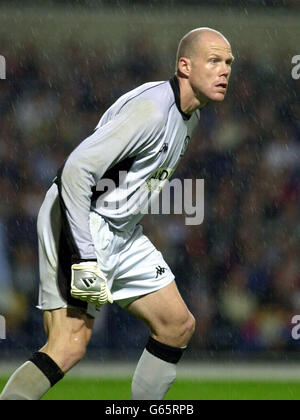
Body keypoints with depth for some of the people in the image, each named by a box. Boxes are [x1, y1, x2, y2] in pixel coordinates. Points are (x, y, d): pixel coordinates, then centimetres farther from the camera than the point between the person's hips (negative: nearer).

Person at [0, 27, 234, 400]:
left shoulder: (189, 116, 11)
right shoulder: (151, 108, -21)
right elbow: (76, 171, -26)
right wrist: (84, 258, -28)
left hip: (122, 235, 10)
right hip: (80, 226, -10)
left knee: (178, 326, 9)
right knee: (70, 345, -21)